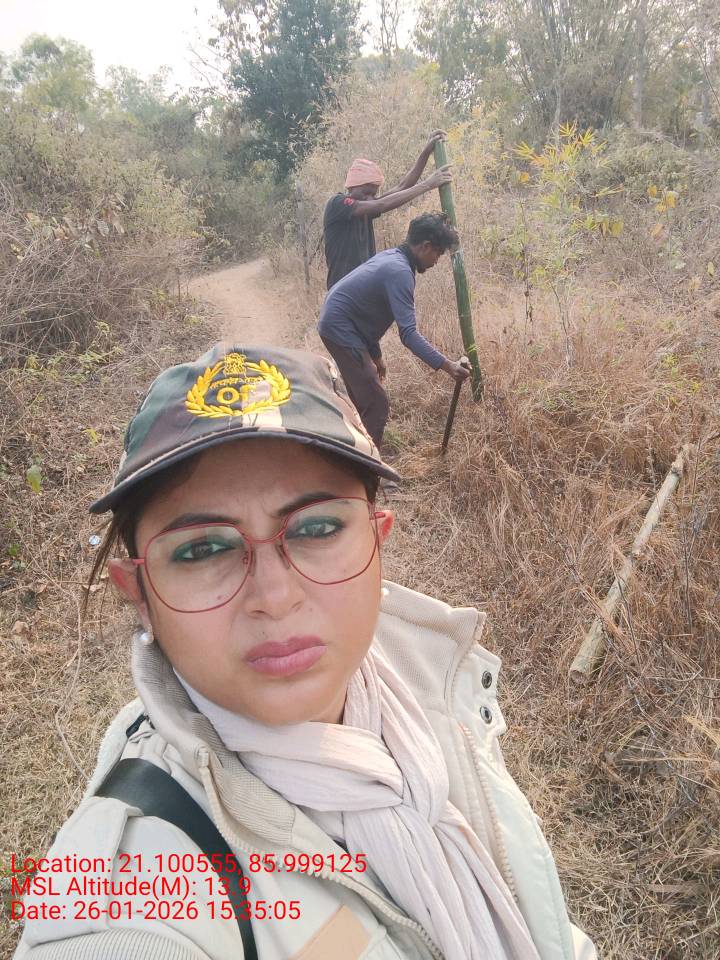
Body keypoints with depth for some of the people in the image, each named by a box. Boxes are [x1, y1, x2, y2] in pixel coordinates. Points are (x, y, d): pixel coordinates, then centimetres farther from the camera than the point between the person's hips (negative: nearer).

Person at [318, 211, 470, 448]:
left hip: (337, 325, 11)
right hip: (342, 330, -11)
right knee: (377, 404, -10)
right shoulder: (400, 272, -21)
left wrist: (375, 354, 22)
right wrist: (446, 365, -32)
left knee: (362, 400, 19)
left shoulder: (391, 257, 10)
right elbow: (408, 333, -29)